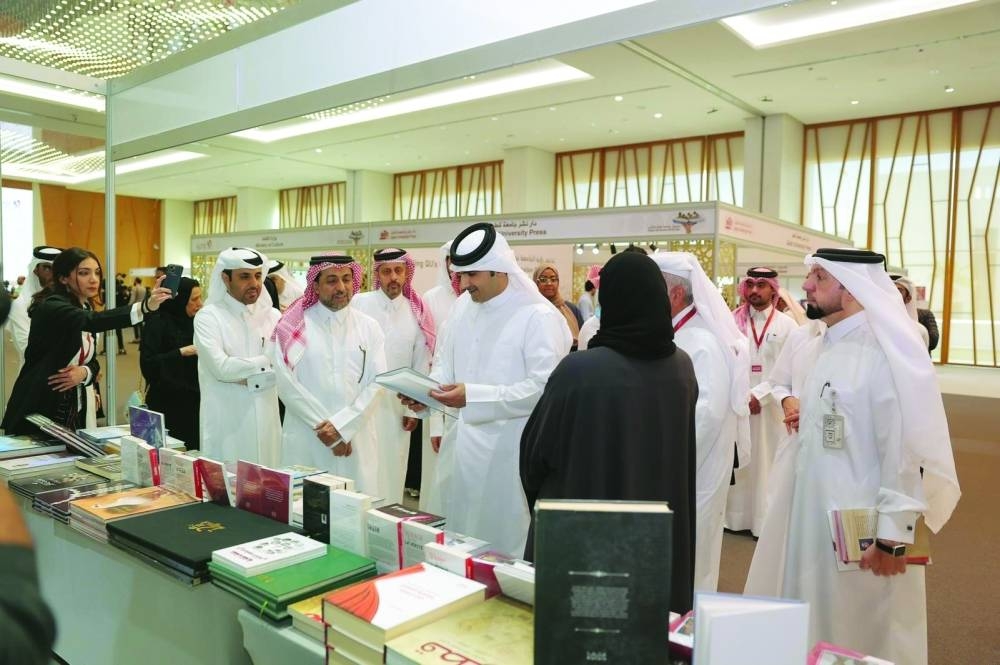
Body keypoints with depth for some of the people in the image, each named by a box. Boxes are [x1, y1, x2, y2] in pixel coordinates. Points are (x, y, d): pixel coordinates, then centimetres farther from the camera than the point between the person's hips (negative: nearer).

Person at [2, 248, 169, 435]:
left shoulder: (86, 308, 8)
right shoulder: (51, 307, -18)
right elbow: (93, 320, -39)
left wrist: (83, 372, -15)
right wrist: (145, 306, -53)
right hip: (37, 412, -8)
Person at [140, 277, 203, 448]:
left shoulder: (193, 321, 10)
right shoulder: (158, 323, -7)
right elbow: (147, 364, -14)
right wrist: (182, 352, -18)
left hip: (194, 403, 5)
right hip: (168, 405, -5)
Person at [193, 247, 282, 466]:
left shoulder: (272, 316, 7)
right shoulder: (208, 317, -4)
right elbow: (221, 368, -16)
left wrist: (245, 378, -11)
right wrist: (267, 361, -8)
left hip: (266, 422, 4)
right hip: (226, 424, -3)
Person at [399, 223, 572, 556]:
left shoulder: (539, 316, -15)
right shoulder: (463, 305, 7)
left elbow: (544, 387, -21)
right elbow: (445, 361, 17)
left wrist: (473, 396, -26)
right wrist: (427, 390, -4)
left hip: (508, 452, -6)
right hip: (463, 443, 7)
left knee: (504, 543, 7)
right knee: (458, 537, 18)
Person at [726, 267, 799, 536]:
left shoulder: (787, 324, 1)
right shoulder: (733, 321, 4)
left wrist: (759, 394, -13)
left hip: (771, 405, -1)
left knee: (768, 461, 3)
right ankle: (737, 515, 15)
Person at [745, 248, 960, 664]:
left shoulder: (886, 352, -19)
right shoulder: (823, 345, 8)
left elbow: (906, 451, -21)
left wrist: (892, 537, -19)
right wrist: (800, 410, 4)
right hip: (808, 512, 8)